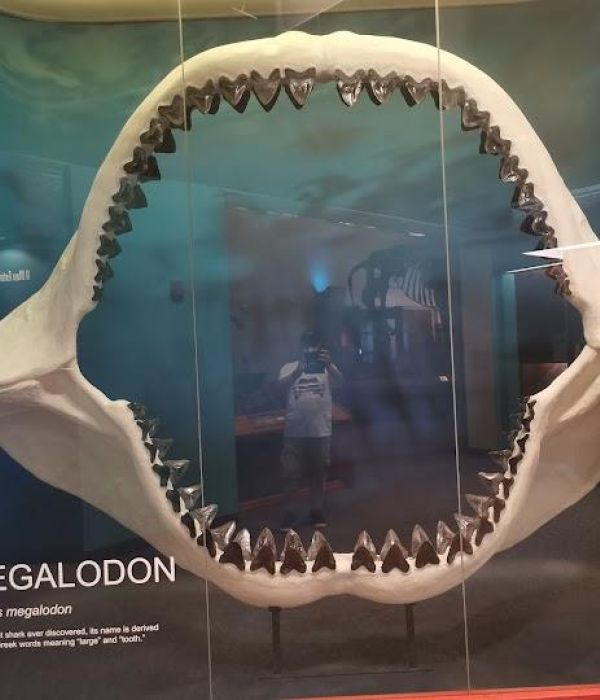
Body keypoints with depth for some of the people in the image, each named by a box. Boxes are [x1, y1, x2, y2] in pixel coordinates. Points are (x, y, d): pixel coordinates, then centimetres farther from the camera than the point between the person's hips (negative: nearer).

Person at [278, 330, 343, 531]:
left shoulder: (326, 366, 4)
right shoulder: (289, 367, 3)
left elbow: (339, 380, -16)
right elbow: (282, 385, -16)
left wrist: (328, 365, -36)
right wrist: (299, 370, -34)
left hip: (320, 431, 1)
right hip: (295, 432, -1)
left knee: (318, 474, 13)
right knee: (291, 476, 4)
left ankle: (317, 511, 29)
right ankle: (288, 514, 19)